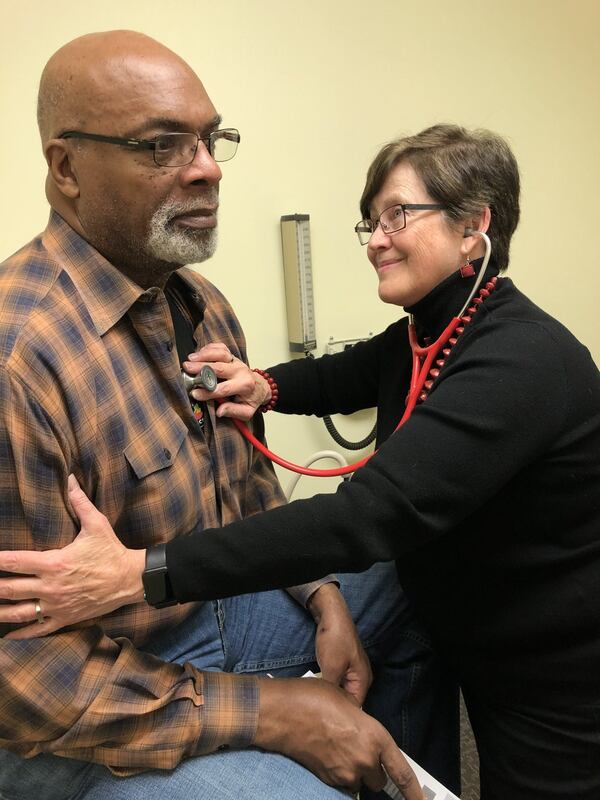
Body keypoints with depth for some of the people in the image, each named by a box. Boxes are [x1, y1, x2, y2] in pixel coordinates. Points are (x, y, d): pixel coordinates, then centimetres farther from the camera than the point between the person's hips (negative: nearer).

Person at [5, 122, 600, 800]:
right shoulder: (424, 337, -4)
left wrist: (140, 574, -42)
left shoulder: (522, 362, -31)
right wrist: (265, 387, -11)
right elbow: (340, 378, 13)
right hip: (473, 651, 7)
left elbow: (369, 514, -40)